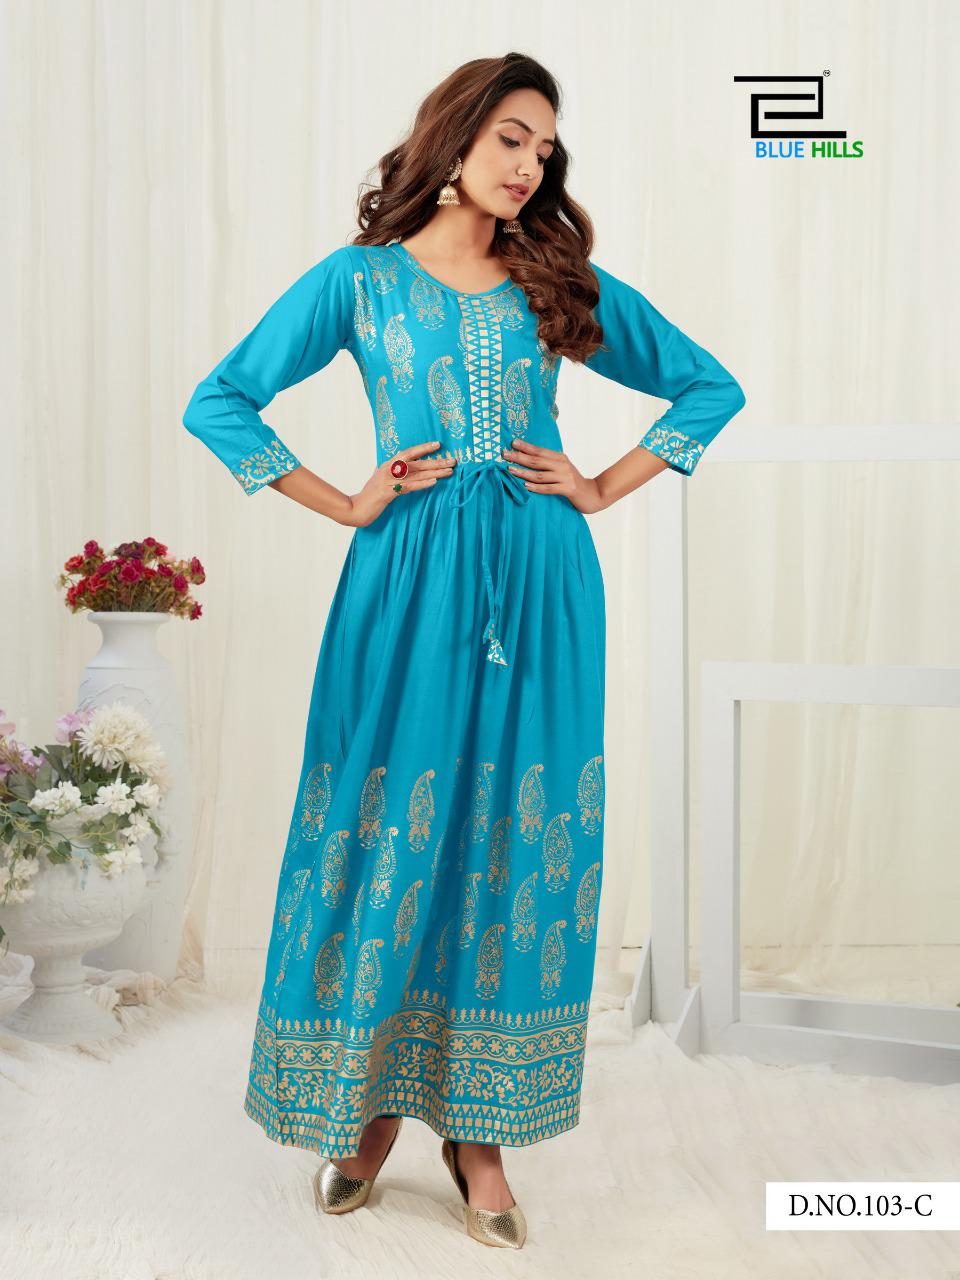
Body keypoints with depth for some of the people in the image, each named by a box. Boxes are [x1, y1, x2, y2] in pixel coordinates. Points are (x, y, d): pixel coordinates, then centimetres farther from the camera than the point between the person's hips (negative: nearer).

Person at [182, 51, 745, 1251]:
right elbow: (219, 402, 4)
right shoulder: (360, 279, 5)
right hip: (409, 579, -2)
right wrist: (344, 504, -1)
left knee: (517, 836, 3)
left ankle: (478, 1127, 15)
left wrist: (604, 488, 6)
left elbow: (711, 386, 17)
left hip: (541, 584, 2)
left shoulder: (566, 285, 11)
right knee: (390, 830, 1)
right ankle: (373, 1099, 20)